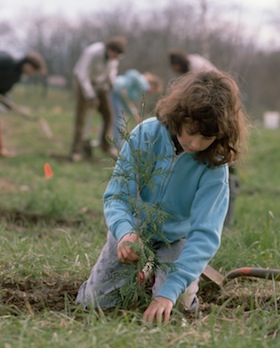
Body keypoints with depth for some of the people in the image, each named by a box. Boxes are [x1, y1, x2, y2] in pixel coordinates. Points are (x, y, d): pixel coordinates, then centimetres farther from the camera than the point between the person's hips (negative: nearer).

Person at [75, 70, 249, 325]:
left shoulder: (215, 167, -28)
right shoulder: (147, 135, -26)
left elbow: (205, 234, -34)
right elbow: (116, 196, -25)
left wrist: (169, 292, -46)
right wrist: (124, 232, -50)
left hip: (176, 240, -1)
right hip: (132, 233, 1)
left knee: (173, 310, -19)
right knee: (92, 302, -2)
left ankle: (189, 281, 17)